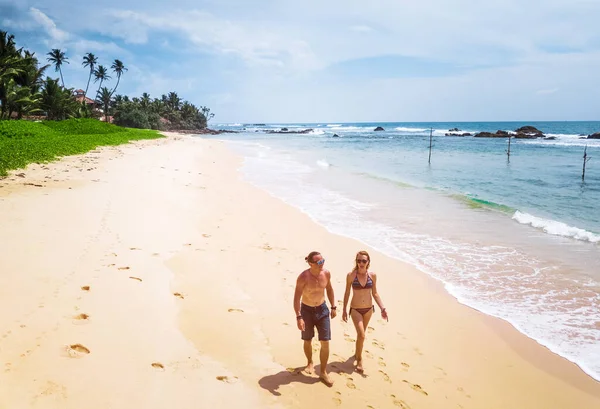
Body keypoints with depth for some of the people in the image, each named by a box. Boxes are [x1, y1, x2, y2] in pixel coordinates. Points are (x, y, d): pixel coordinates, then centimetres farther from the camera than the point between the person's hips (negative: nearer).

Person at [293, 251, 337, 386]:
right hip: (306, 310, -3)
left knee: (325, 342, -1)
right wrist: (298, 317, -28)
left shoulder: (326, 273, -10)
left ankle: (323, 372, 14)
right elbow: (296, 298, -21)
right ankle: (310, 363, 42)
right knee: (307, 341, 14)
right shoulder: (303, 277, -23)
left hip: (322, 309, 3)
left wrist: (333, 307, 11)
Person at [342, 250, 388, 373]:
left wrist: (382, 308, -6)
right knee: (361, 335, -13)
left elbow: (375, 293, 2)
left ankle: (357, 353, 43)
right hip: (355, 309, -3)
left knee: (361, 334, 19)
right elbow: (347, 293, -3)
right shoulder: (351, 275, -13)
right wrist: (344, 310, 0)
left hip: (368, 309, 3)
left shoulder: (372, 275, -6)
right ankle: (359, 359, 9)